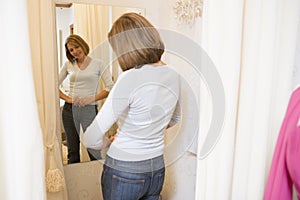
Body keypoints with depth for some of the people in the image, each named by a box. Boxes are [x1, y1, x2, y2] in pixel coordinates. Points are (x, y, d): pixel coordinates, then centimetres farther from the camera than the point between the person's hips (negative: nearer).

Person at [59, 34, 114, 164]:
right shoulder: (68, 65, 7)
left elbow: (110, 88, -7)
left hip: (89, 109, -3)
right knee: (72, 151, 13)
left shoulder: (98, 64, -1)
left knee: (94, 150, -2)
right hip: (69, 110, 3)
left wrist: (92, 99, -15)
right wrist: (68, 99, -7)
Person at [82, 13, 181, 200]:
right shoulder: (173, 76, -5)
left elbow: (92, 139, -25)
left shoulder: (130, 79, -26)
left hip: (124, 172, -6)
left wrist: (105, 144, -3)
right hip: (157, 170, 6)